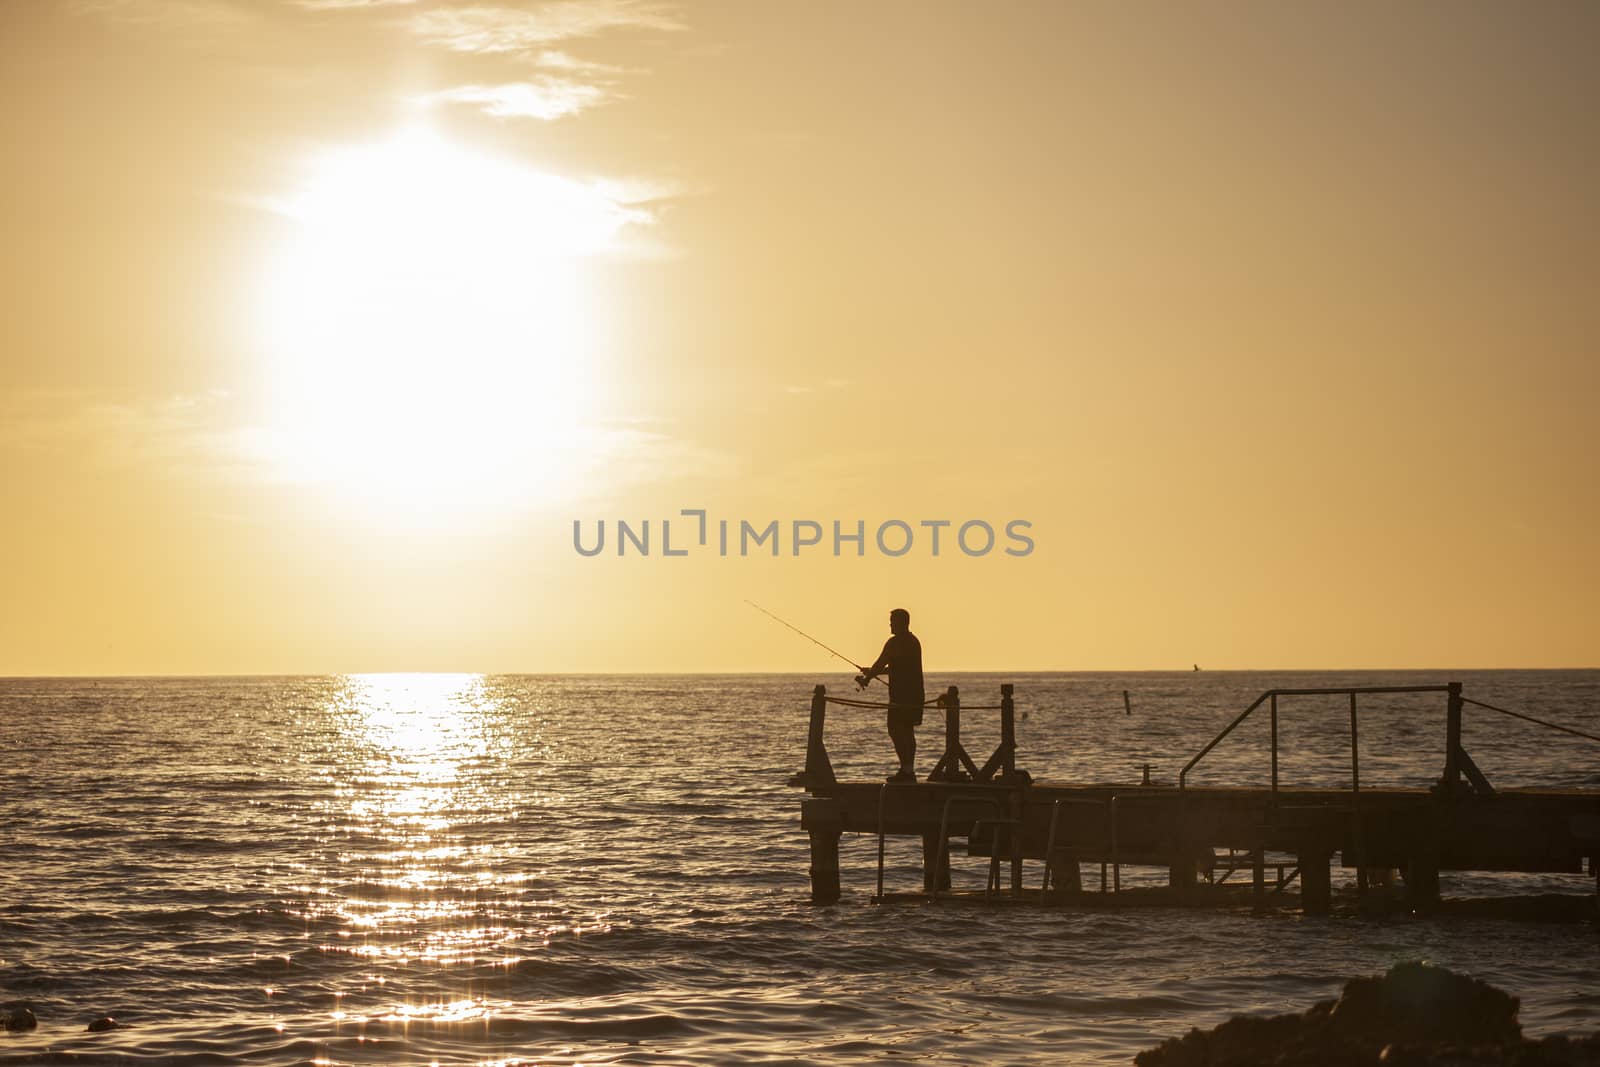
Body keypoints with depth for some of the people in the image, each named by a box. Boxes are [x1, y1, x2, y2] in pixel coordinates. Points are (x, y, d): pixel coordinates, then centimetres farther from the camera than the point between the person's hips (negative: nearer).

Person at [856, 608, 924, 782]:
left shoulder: (895, 642, -13)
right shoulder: (914, 641, 17)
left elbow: (880, 664, -10)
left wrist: (867, 678, 8)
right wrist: (871, 673, 29)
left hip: (901, 695, -9)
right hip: (915, 694, 9)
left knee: (896, 730, -7)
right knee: (907, 731, 12)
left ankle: (906, 769, -13)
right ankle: (908, 769, 13)